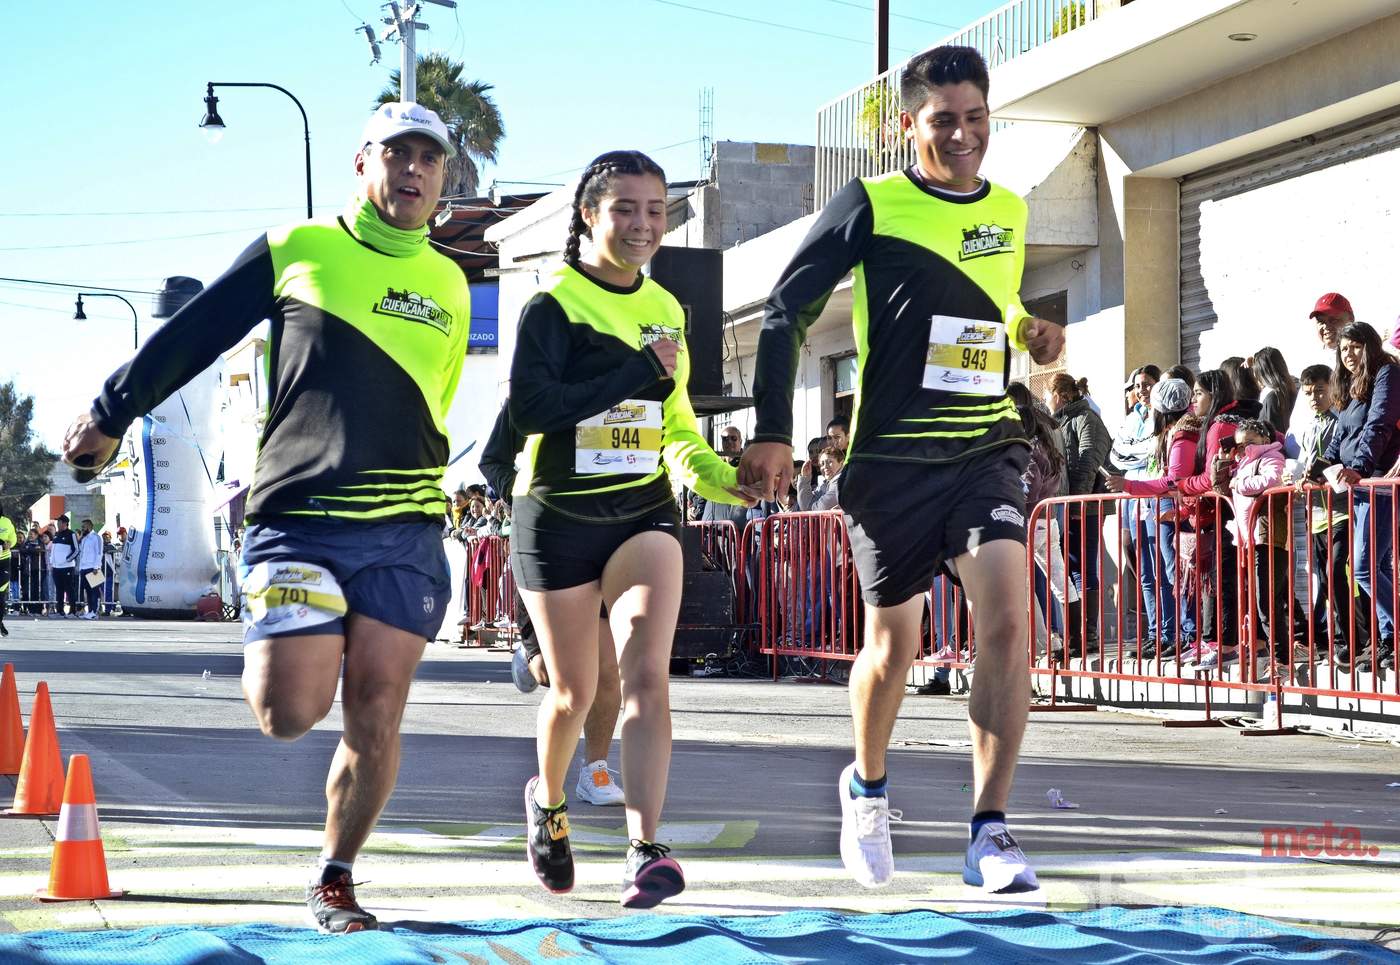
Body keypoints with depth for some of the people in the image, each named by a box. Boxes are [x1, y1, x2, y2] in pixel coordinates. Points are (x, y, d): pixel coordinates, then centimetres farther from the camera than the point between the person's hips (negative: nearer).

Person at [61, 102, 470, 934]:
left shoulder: (449, 286, 13)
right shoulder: (296, 251, 4)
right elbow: (189, 338, 11)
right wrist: (111, 415, 14)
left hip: (403, 536, 2)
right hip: (294, 521, -2)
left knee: (374, 722, -3)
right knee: (291, 713, -12)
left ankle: (335, 880, 15)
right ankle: (283, 646, 24)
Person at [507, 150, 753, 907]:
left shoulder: (667, 309, 10)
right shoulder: (553, 304, -8)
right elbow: (529, 406, -23)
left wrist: (711, 474, 3)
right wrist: (640, 371, -24)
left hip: (644, 512, 3)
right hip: (558, 516, -3)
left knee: (645, 674, -17)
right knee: (574, 692, 9)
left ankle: (645, 853, -24)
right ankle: (547, 801, 41)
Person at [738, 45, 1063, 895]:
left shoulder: (1009, 210, 10)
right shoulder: (872, 205, -4)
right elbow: (788, 310, 0)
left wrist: (1030, 331, 6)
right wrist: (774, 433, -5)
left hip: (988, 448, 3)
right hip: (893, 456, -3)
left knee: (1007, 620, -17)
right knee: (893, 644, 7)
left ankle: (991, 831, -13)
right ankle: (868, 788, 37)